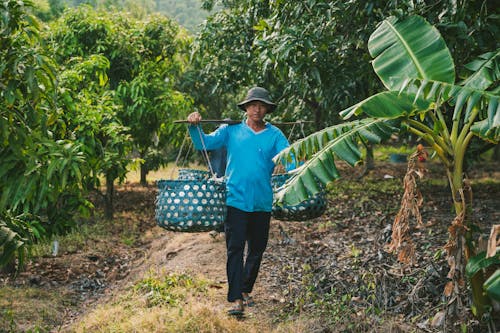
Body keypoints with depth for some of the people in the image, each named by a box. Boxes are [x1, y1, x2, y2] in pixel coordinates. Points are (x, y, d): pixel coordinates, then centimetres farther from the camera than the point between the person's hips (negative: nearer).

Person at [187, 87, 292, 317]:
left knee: (257, 249, 13)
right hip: (236, 200, -2)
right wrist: (194, 127, -13)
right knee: (235, 248, -8)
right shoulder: (231, 130, 5)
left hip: (262, 202, 2)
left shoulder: (275, 135, 5)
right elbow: (205, 143, 4)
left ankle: (246, 291, 30)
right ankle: (235, 299, -8)